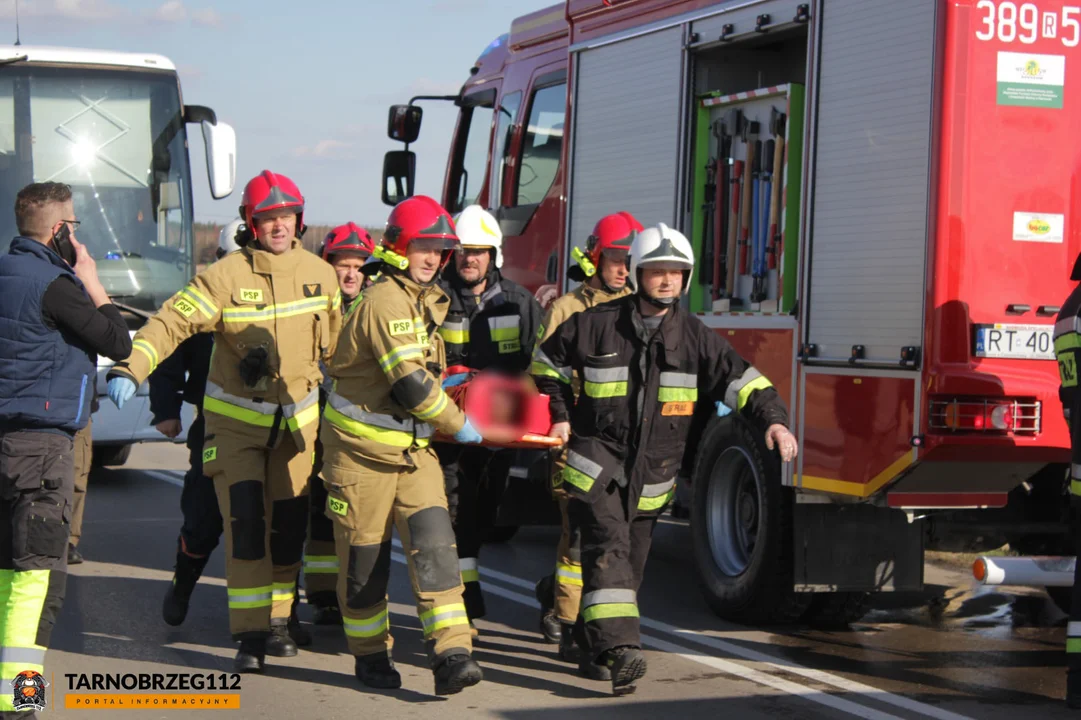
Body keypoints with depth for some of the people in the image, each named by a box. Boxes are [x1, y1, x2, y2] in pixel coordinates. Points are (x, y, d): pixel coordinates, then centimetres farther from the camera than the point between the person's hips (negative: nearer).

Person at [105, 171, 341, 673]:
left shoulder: (319, 274, 0)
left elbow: (335, 338, 15)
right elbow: (172, 322, -22)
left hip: (296, 419, 4)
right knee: (246, 523, -10)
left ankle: (278, 621, 21)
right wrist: (129, 369, -36)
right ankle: (250, 636, -6)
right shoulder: (225, 277, -14)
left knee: (289, 525, 6)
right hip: (235, 419, -4)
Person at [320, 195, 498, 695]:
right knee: (365, 557, 4)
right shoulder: (384, 301, -18)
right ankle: (370, 654, 20)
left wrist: (442, 384, 12)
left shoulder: (422, 301, 12)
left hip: (412, 447, 7)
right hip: (363, 448, -7)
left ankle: (450, 654, -16)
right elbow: (408, 382, -21)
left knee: (433, 543, -8)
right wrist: (458, 424, -11)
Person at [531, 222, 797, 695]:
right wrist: (561, 416, 3)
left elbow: (739, 378, -3)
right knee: (608, 548, -20)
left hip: (650, 477, 4)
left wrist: (772, 419, -18)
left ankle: (593, 641, 30)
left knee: (630, 562, 11)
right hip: (595, 463, -4)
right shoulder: (597, 325, -4)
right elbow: (548, 362, 10)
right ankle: (618, 649, -29)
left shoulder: (693, 337, 2)